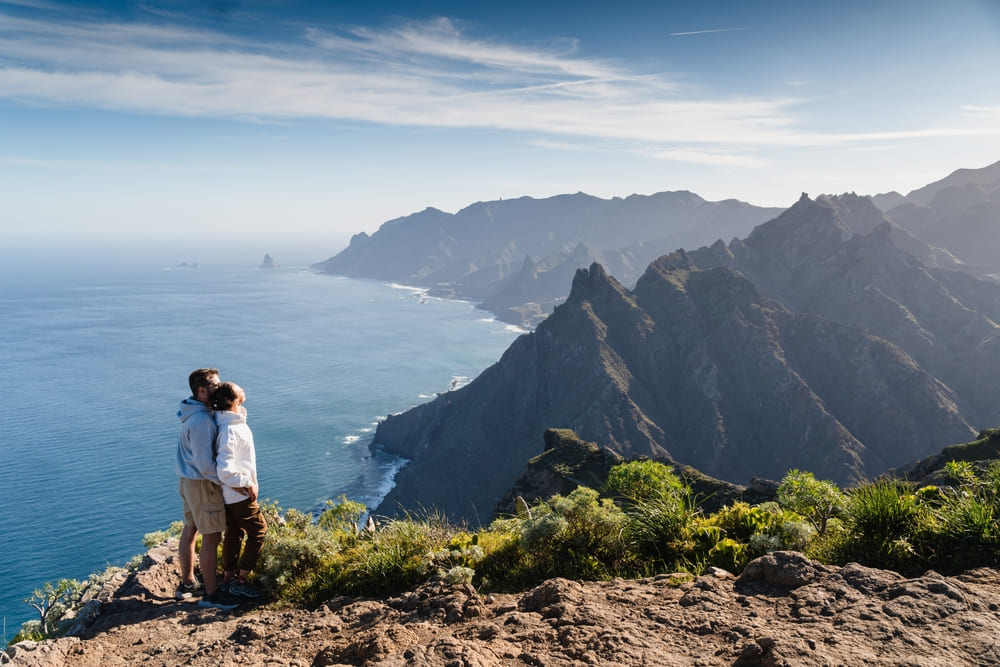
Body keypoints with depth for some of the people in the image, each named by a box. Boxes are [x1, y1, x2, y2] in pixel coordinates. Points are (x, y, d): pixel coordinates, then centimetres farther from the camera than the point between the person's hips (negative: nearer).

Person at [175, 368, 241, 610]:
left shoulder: (195, 413, 7)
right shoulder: (201, 421, -25)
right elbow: (205, 464, -25)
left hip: (189, 480, 10)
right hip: (203, 484, -10)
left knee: (190, 530, 19)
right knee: (211, 537, -1)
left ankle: (187, 583, 33)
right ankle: (211, 594, 8)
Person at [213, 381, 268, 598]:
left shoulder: (231, 423, 2)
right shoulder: (230, 430, -28)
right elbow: (225, 471, -33)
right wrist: (247, 483, -19)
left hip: (231, 493, 9)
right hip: (239, 493, -9)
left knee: (234, 534, 19)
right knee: (258, 532, 2)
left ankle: (229, 578, 30)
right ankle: (240, 581, 10)